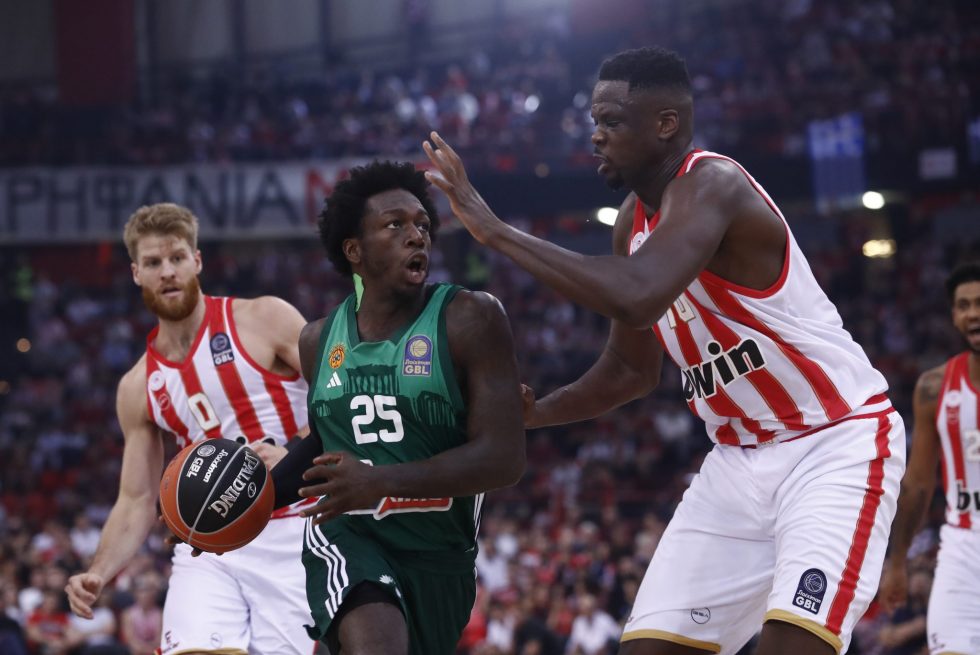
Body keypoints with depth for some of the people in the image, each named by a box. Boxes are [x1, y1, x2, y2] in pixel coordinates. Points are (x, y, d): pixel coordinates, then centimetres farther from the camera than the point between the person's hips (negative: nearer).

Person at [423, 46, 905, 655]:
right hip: (741, 458, 9)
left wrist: (497, 231, -33)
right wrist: (534, 413, 3)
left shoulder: (710, 184, -22)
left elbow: (637, 298, -41)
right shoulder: (634, 219, 5)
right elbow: (632, 368, 18)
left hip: (836, 441, -9)